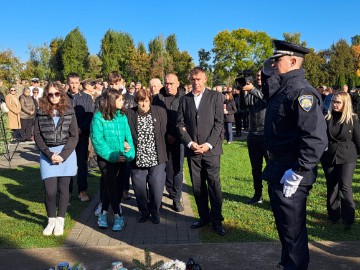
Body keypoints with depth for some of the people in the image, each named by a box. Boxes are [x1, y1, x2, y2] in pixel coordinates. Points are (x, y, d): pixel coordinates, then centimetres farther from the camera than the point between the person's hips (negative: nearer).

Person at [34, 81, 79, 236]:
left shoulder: (69, 112, 1)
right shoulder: (41, 113, 4)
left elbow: (74, 136, -2)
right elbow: (37, 136, 2)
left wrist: (62, 155, -12)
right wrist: (49, 154, -10)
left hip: (67, 154, 0)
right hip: (47, 154, 0)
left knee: (63, 188, 3)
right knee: (50, 190, -5)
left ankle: (60, 221, 18)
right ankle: (51, 220, 16)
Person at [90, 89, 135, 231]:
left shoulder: (123, 117, 3)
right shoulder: (99, 117, -10)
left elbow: (128, 136, 2)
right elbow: (97, 140, -14)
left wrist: (130, 153, -13)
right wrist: (112, 155, -19)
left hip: (122, 158, 5)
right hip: (106, 159, -5)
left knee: (116, 187, 13)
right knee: (111, 187, -3)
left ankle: (103, 213, 30)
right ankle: (118, 216, 10)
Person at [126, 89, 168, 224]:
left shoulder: (160, 112, -1)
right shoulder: (129, 114, -2)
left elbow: (165, 131, 4)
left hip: (156, 159, 0)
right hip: (137, 160, 1)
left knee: (157, 188, 4)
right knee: (139, 189, 10)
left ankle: (155, 213, 28)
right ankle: (143, 212, 33)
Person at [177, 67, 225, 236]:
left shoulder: (215, 96, 3)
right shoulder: (185, 99, 11)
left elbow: (219, 122, -3)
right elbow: (180, 124, 7)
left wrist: (208, 144, -11)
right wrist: (190, 143, -7)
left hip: (211, 149, -2)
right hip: (192, 150, 3)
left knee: (214, 185, -2)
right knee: (197, 186, 7)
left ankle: (216, 220, 10)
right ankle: (204, 217, 21)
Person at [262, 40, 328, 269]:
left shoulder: (301, 91, -20)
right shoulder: (283, 88, 9)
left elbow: (316, 137, -27)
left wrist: (298, 172, -26)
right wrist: (269, 75, 11)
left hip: (290, 174, -10)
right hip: (278, 170, 10)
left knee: (292, 229, 5)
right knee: (284, 224, 24)